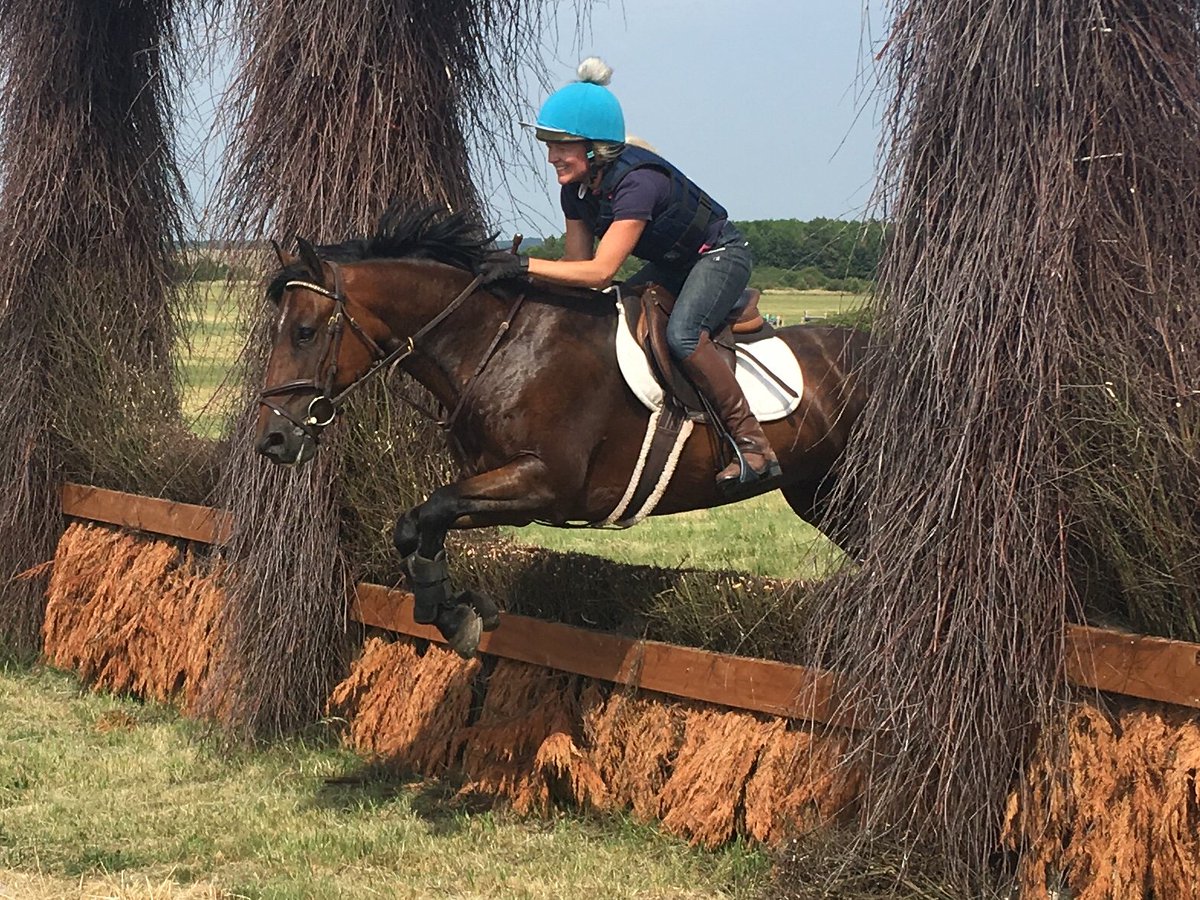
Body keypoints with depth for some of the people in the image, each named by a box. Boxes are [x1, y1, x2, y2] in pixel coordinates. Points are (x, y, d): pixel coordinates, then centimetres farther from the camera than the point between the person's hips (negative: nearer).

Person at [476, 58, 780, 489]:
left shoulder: (638, 182, -34)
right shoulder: (576, 187, -8)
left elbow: (600, 271, -40)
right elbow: (577, 263, 0)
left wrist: (524, 265, -43)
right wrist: (521, 279, -15)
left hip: (721, 256, -9)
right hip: (671, 265, 9)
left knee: (681, 334, -32)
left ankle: (752, 442, -24)